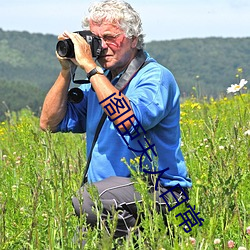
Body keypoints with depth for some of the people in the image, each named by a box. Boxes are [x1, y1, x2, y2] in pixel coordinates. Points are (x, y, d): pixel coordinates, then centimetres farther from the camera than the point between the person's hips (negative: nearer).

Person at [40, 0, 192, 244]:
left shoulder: (156, 78, -8)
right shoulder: (98, 80, 14)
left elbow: (130, 121, -28)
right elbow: (50, 123, 13)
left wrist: (90, 67, -22)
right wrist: (66, 71, 1)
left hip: (158, 191, -6)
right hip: (108, 190, 6)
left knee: (86, 199, -32)